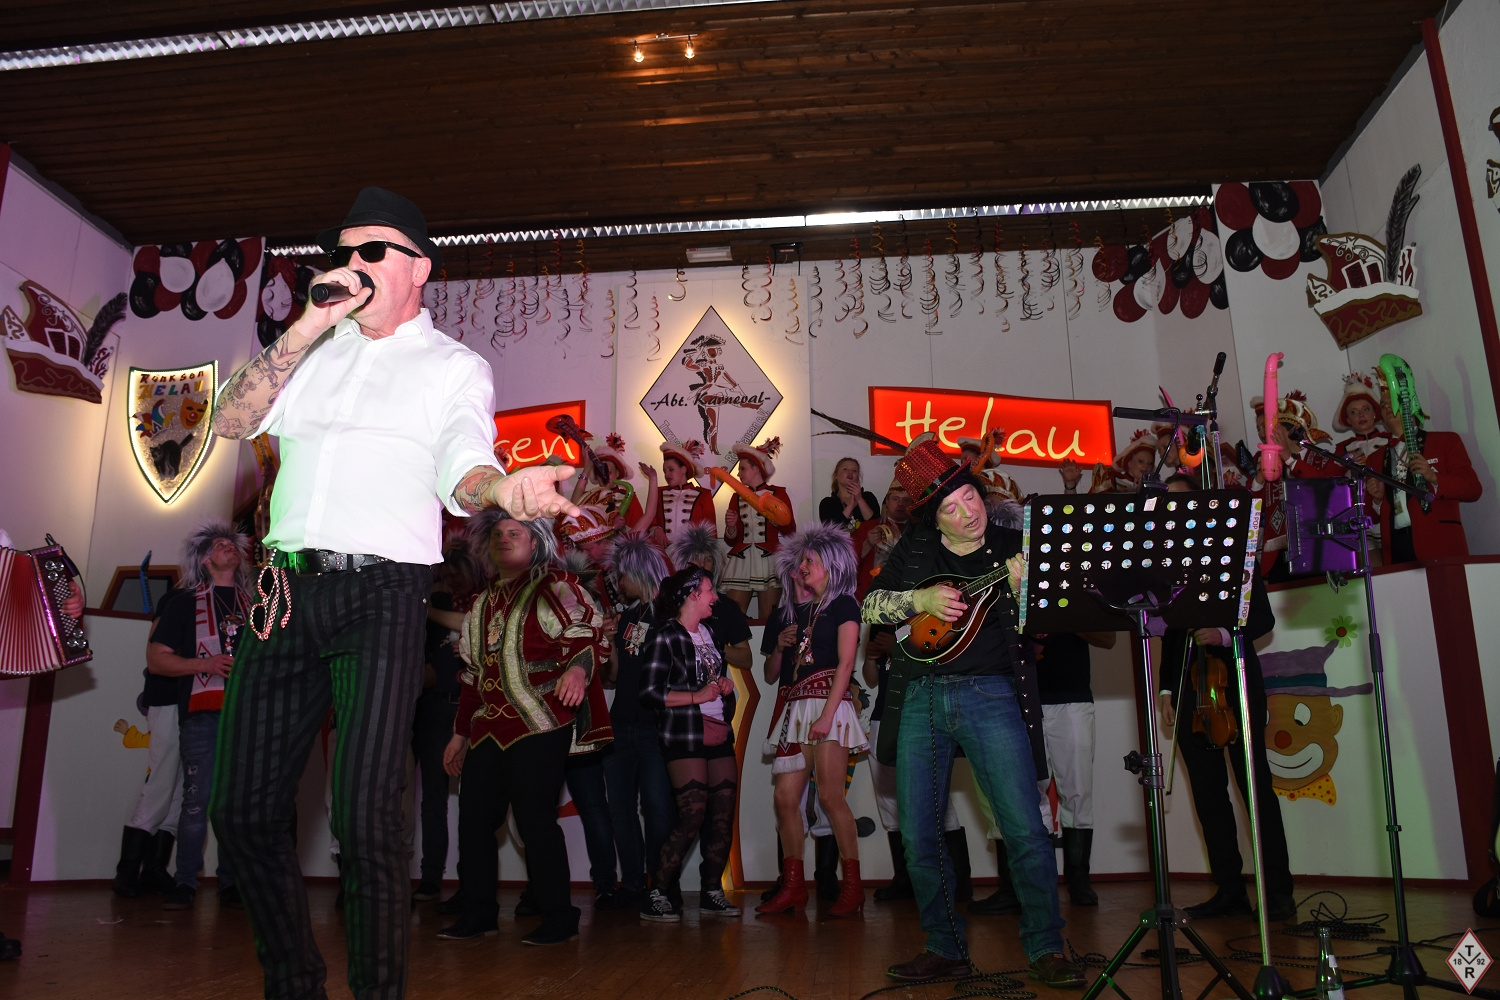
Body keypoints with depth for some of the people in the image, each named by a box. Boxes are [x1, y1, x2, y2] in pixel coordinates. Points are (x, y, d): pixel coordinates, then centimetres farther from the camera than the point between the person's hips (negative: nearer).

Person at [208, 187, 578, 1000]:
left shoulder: (455, 367, 8)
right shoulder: (313, 350, 21)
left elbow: (458, 466, -8)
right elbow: (231, 422, 9)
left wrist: (503, 488, -32)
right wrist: (306, 329, 1)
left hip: (381, 596, -5)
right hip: (285, 590, 5)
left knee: (365, 818, -11)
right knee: (244, 810, 7)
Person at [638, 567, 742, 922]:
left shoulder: (708, 633, 17)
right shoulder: (665, 637, -6)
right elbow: (650, 692, -12)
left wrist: (726, 684, 9)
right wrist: (697, 696, -14)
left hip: (720, 734, 7)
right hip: (686, 737, -7)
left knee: (724, 816, 3)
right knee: (692, 817, -12)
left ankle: (712, 893, 15)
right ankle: (656, 896, -2)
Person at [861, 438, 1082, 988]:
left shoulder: (1012, 547, 4)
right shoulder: (914, 549, 10)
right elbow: (870, 606, 9)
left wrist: (1021, 588, -19)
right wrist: (920, 599, -8)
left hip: (990, 696, -2)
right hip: (919, 698, 3)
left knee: (1025, 829, -8)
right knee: (917, 837, 5)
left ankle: (1046, 948, 10)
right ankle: (947, 947, 21)